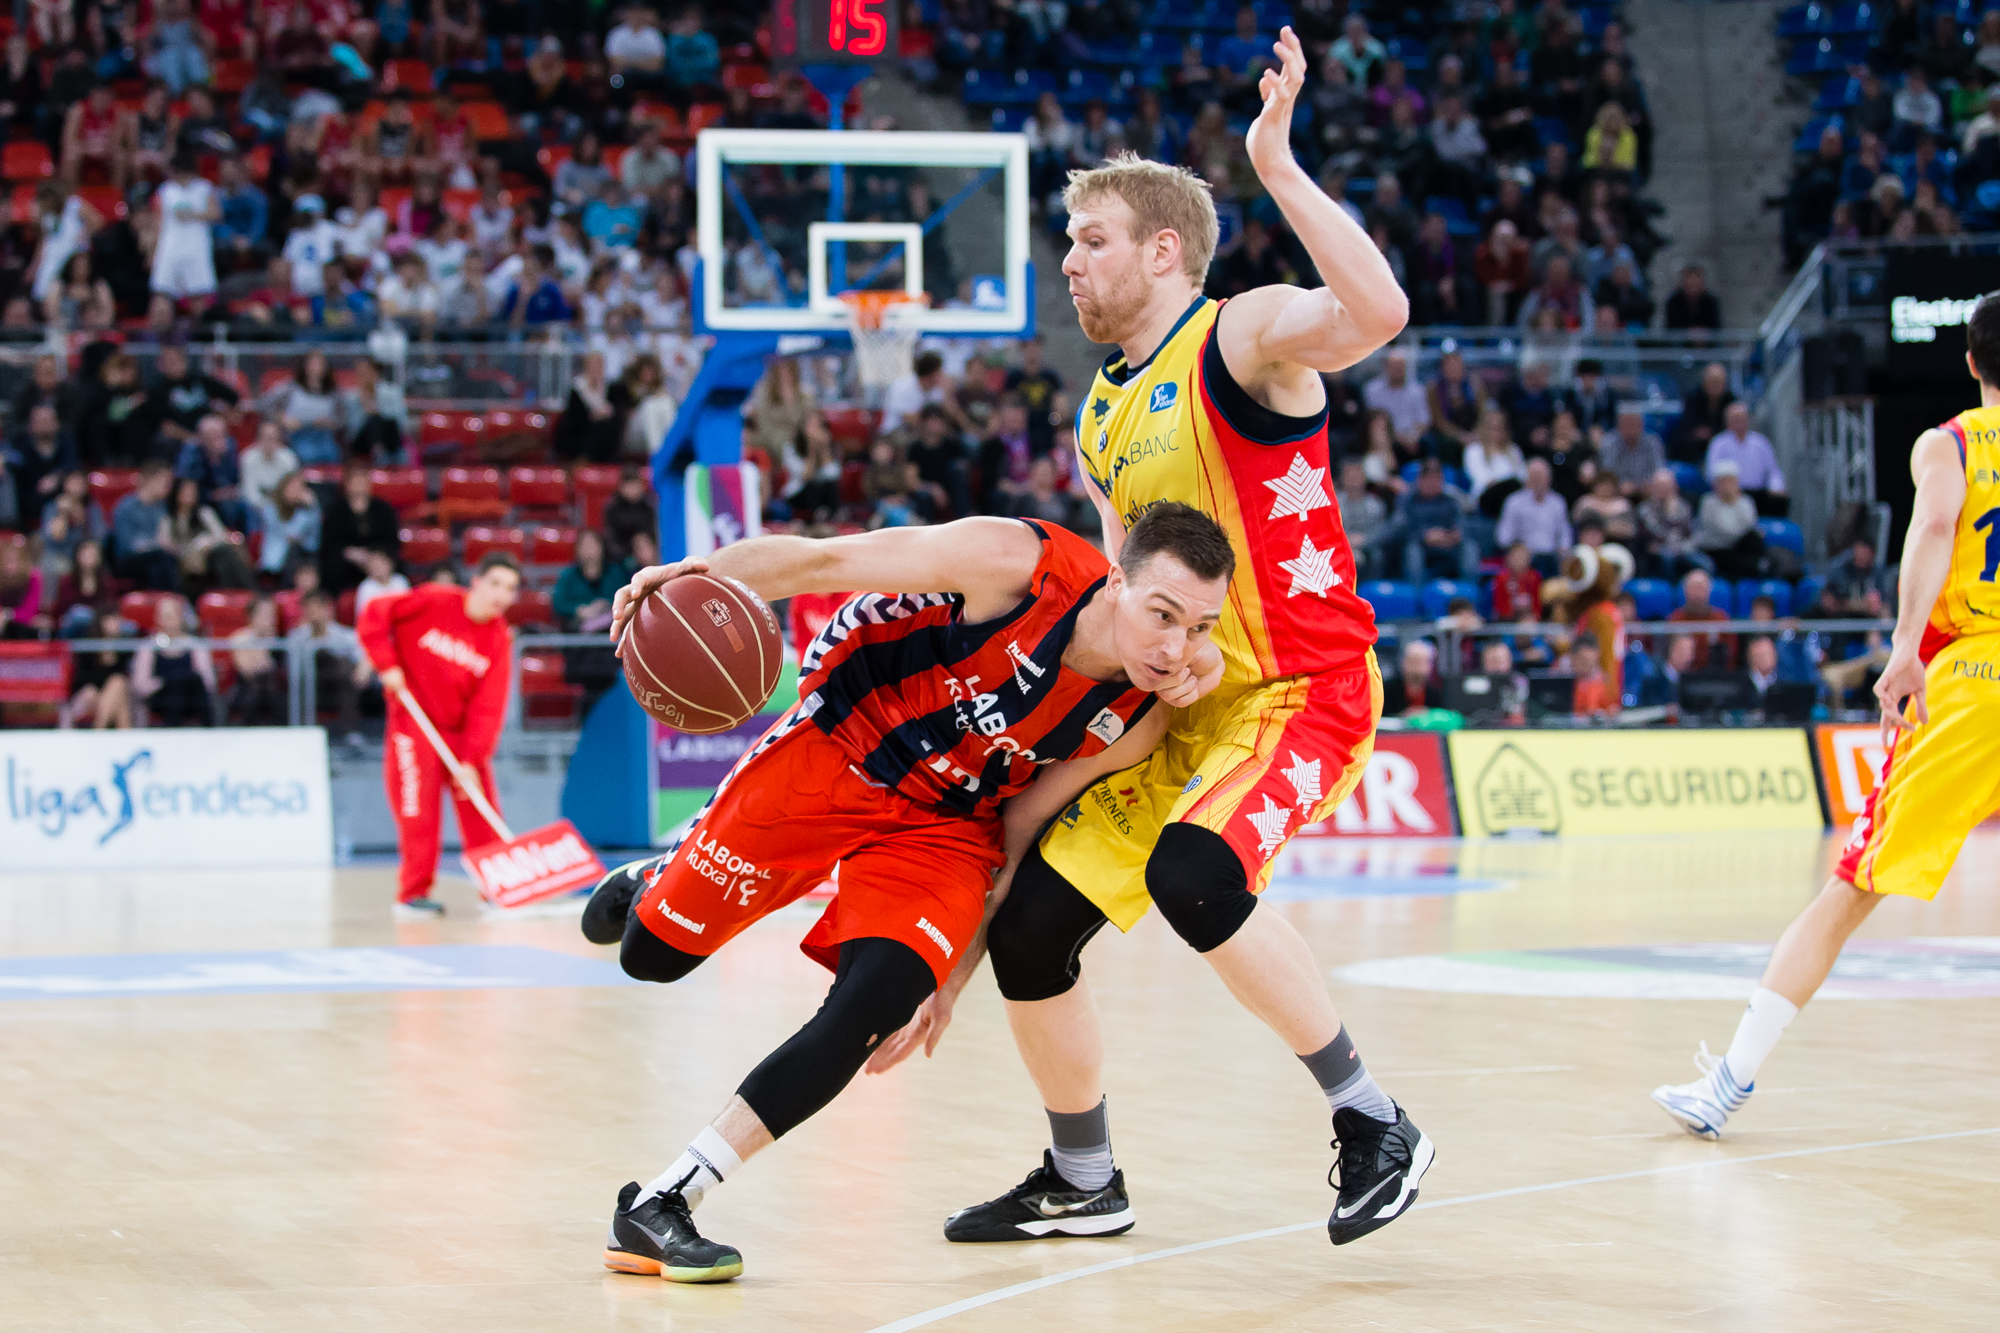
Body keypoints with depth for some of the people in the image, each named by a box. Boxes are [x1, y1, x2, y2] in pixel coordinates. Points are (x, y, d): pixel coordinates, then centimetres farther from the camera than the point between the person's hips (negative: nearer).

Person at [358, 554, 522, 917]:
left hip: (463, 729, 4)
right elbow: (374, 615, -11)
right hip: (414, 720, -4)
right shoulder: (435, 602, -13)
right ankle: (414, 893, 2)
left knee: (482, 812, 3)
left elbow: (487, 708, -11)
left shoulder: (499, 641, -6)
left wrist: (471, 760, -18)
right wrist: (387, 664, -18)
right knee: (418, 810, -7)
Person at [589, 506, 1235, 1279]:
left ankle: (661, 1206, -13)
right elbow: (825, 560, -24)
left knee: (875, 1006, -21)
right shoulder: (1018, 565, -29)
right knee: (653, 955, 6)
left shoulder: (1137, 723, -15)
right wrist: (700, 579, -41)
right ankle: (653, 881, 46)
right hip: (831, 754, -2)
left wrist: (956, 972, 0)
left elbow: (1017, 833, -1)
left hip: (944, 825, 2)